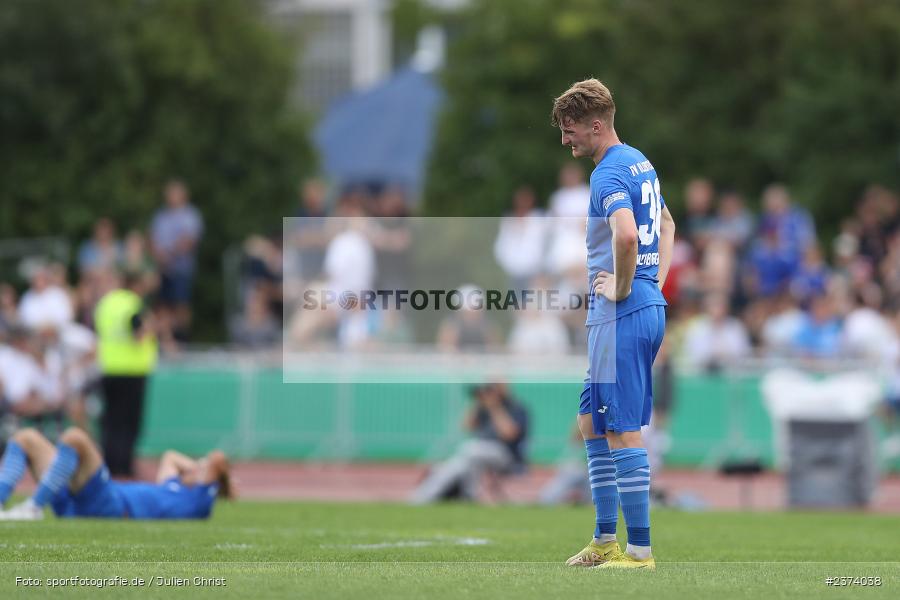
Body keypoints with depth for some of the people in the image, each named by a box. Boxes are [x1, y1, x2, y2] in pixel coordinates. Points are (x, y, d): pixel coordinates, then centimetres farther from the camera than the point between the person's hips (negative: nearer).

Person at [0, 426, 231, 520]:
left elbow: (218, 459, -4)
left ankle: (33, 508, -27)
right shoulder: (172, 488, 32)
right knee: (26, 438, 7)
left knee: (74, 437, -30)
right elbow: (170, 457, 51)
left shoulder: (196, 499, 8)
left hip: (109, 506, -9)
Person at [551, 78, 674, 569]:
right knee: (591, 422, 17)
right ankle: (606, 539, 20)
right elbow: (666, 224, 32)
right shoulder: (641, 163, 16)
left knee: (622, 430, -7)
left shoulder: (609, 173, -15)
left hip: (621, 315, -10)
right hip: (649, 308, 10)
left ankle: (639, 549, -5)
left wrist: (621, 288, -19)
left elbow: (625, 235, -33)